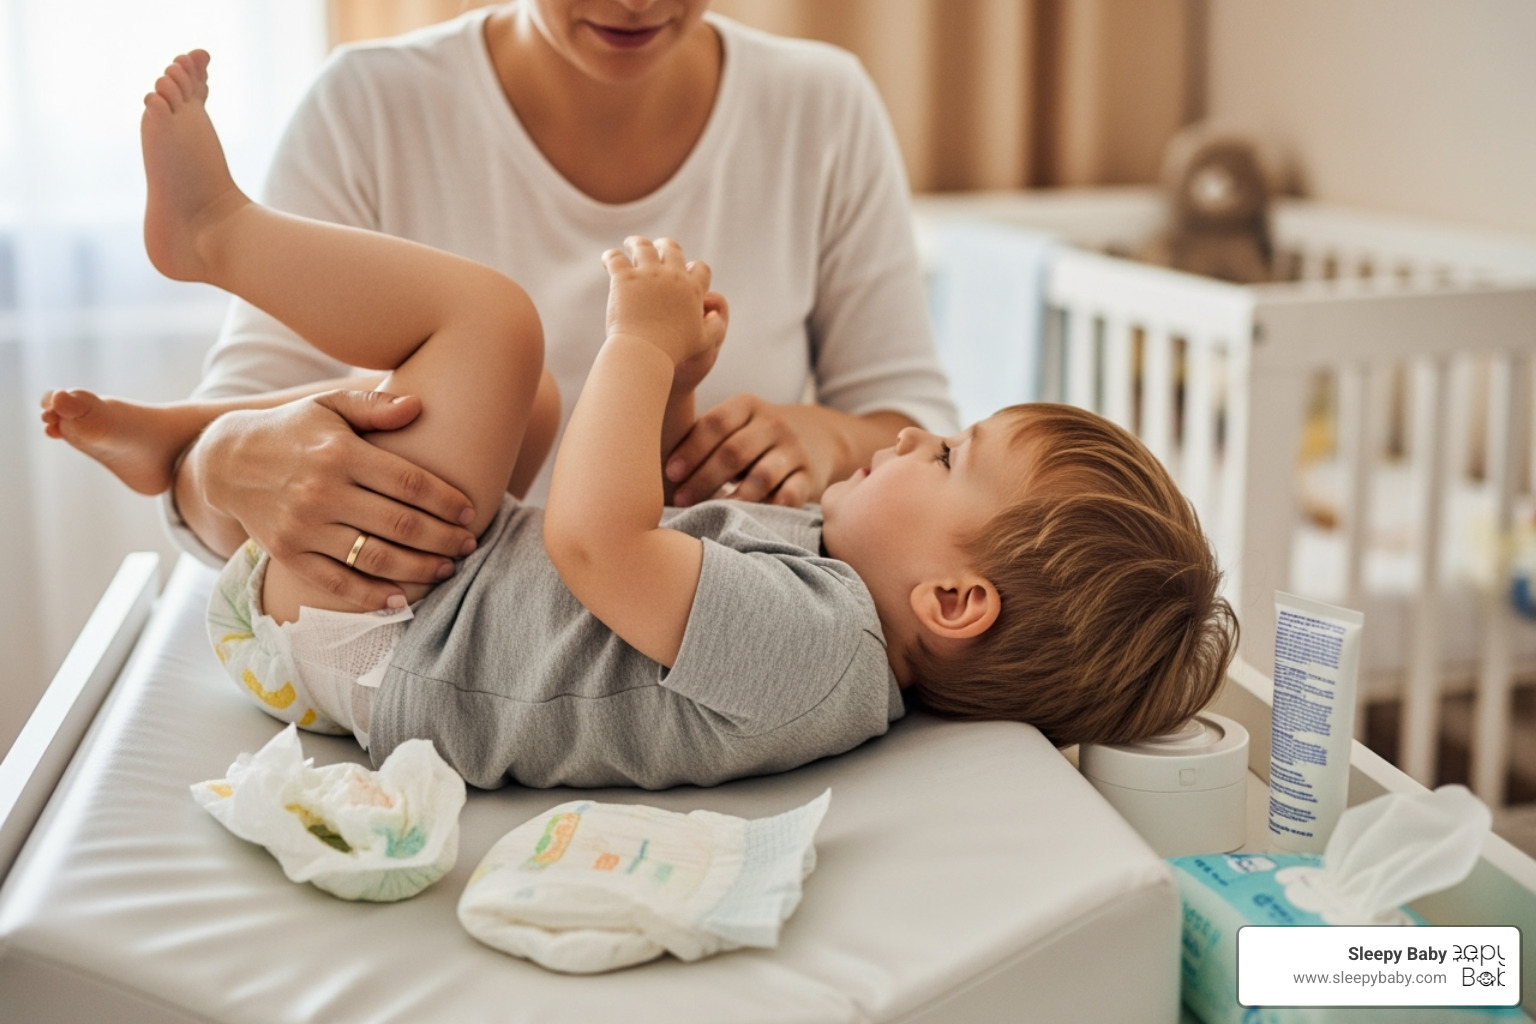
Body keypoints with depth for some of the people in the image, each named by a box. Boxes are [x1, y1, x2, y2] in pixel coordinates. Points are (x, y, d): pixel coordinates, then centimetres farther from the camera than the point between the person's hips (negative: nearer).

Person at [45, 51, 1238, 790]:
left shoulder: (815, 641, -29)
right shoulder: (819, 564, -1)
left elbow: (594, 537, -37)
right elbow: (643, 512, 14)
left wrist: (645, 341, -26)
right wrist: (674, 380, 1)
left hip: (353, 640, -9)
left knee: (490, 311, -18)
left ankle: (217, 227, 3)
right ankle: (168, 436, 28)